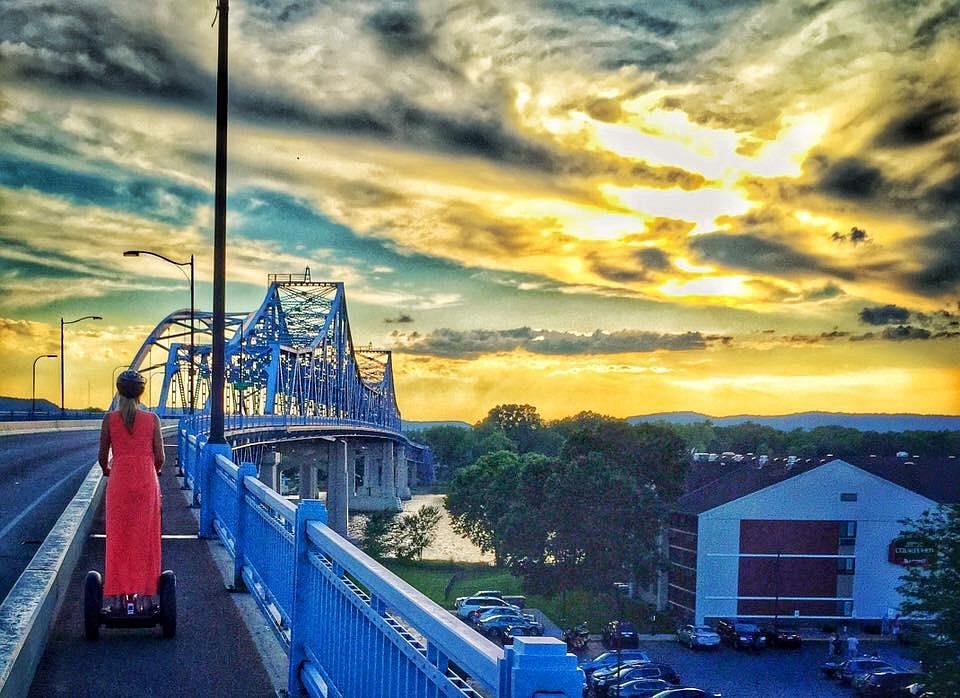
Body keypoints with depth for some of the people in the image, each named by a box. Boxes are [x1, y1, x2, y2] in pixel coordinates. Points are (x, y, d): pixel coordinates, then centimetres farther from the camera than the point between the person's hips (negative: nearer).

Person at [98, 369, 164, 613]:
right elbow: (160, 458, -2)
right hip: (146, 482, 0)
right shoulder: (152, 419, -2)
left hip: (119, 482, 0)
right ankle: (143, 595, 7)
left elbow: (102, 457, 2)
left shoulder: (110, 419, -2)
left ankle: (118, 596, 7)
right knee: (144, 538, 7)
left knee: (118, 538, 8)